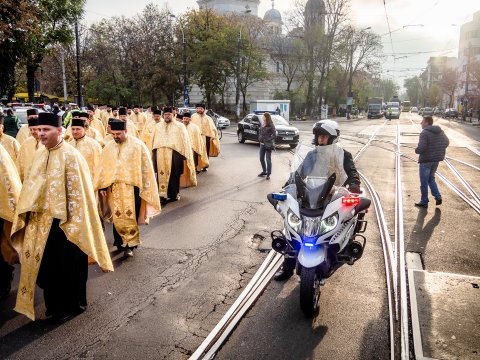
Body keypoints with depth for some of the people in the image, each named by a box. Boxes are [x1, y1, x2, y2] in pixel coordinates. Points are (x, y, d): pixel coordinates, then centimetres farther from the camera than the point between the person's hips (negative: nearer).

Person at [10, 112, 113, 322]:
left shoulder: (71, 156, -15)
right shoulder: (39, 154, 6)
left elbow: (78, 192, -16)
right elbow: (31, 187, 13)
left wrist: (74, 222, -18)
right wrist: (27, 214, 9)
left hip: (64, 221, -7)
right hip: (41, 221, 7)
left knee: (67, 266, 7)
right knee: (46, 264, 16)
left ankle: (72, 305, 26)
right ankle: (55, 304, 35)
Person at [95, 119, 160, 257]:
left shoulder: (138, 145, -5)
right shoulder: (108, 147, 6)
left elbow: (145, 167, -5)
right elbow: (103, 168, 10)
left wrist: (144, 187, -6)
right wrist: (102, 186, 5)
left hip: (132, 187, -3)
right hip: (114, 188, 4)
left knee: (130, 217, -2)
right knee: (117, 217, 7)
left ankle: (130, 244, 11)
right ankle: (121, 243, 22)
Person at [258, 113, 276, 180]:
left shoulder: (271, 125, -11)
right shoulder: (262, 125, 8)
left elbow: (274, 135, -11)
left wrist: (268, 140, -17)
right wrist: (260, 138, 2)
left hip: (268, 144, -7)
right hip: (262, 144, 7)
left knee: (268, 159, -1)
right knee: (261, 159, 13)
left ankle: (268, 174, 7)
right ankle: (264, 171, 30)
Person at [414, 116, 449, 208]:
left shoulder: (424, 133, -18)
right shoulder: (440, 131, 6)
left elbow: (421, 147, -27)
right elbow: (447, 142, 15)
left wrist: (417, 150, -6)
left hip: (426, 160, -7)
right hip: (436, 159, 7)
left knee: (424, 182, 5)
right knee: (431, 179, 23)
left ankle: (424, 202, 15)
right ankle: (438, 197, 14)